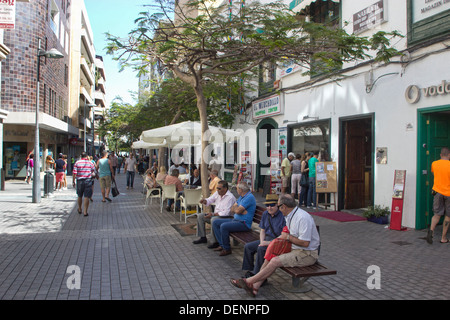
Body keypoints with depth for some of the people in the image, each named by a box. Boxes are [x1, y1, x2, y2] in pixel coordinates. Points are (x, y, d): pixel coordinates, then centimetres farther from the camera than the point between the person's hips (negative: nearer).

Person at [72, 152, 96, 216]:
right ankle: (85, 212, -3)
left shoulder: (77, 163, 0)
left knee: (79, 196, 18)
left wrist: (73, 181, 3)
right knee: (86, 197, -1)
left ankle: (80, 209, 36)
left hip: (79, 181, 2)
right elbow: (94, 172, 5)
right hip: (88, 181, -2)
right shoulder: (90, 163, 0)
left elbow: (74, 173, -4)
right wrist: (92, 175, 26)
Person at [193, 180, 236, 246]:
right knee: (200, 216, 2)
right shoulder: (217, 193, 2)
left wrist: (213, 214, -24)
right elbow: (210, 200, 15)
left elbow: (226, 213, -26)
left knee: (213, 219, -36)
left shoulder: (230, 197, -22)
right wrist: (205, 201, -10)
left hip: (226, 217, -9)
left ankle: (215, 242, -24)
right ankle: (203, 238, 8)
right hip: (215, 214, 9)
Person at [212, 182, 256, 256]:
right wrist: (237, 209, -9)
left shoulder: (249, 197, -17)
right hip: (235, 220, 10)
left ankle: (227, 249, -13)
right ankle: (222, 245, 1)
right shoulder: (241, 197, 16)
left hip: (244, 224, -10)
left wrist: (235, 208, -1)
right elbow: (232, 210, 12)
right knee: (215, 222, 4)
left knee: (223, 226, -29)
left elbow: (238, 211, -23)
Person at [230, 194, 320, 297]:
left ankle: (249, 281, -10)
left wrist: (288, 237, -13)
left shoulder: (303, 218, -22)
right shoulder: (289, 216, 9)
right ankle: (255, 286, -11)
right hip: (294, 249, 9)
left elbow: (305, 243, -25)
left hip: (307, 254, -9)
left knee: (275, 261, -21)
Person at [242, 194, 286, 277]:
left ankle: (257, 273, -17)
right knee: (248, 247, -5)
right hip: (266, 239, 8)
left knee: (261, 249, -30)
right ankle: (250, 270, 5)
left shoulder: (282, 216, -20)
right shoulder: (265, 214, 5)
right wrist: (262, 241, -6)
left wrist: (269, 243, -22)